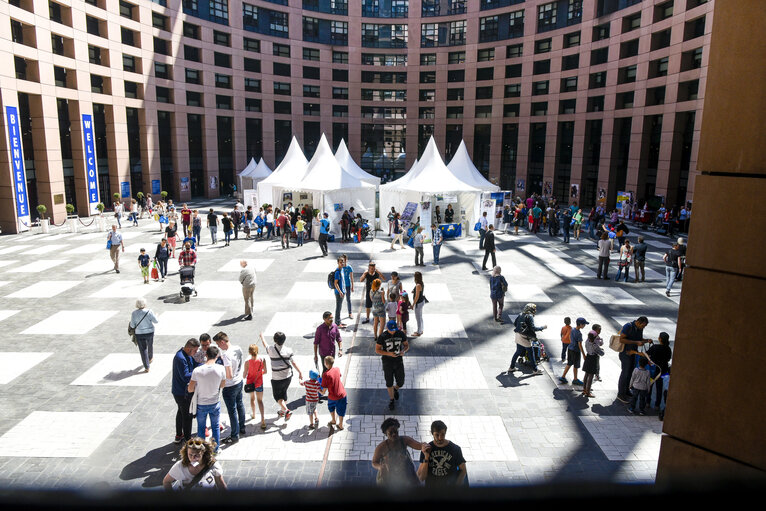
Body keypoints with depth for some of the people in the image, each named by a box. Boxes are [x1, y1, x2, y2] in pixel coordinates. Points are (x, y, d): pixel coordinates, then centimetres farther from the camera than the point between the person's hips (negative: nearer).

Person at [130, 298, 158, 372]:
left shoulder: (134, 313, -11)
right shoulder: (149, 311, -16)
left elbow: (132, 326, -7)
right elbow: (155, 321, -10)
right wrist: (155, 316, 9)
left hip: (139, 333, 0)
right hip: (150, 332, 0)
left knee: (143, 350, 6)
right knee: (150, 345, 26)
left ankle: (147, 367, 5)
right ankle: (150, 358, 51)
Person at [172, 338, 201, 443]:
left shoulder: (188, 355, 2)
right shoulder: (180, 358, -29)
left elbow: (195, 364, 9)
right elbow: (186, 377, -30)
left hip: (179, 390, 10)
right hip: (182, 393, -10)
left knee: (181, 412, 22)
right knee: (187, 415, 3)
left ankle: (178, 436, 38)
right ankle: (188, 440, 16)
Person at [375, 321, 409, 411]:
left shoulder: (401, 334, -7)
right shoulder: (383, 336, -14)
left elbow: (407, 345, 5)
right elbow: (377, 350, -9)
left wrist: (403, 351, -18)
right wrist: (388, 353, -23)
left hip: (398, 361, 2)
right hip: (387, 362, -2)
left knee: (400, 383, 6)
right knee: (389, 383, 8)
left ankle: (395, 389, 42)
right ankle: (391, 399, 33)